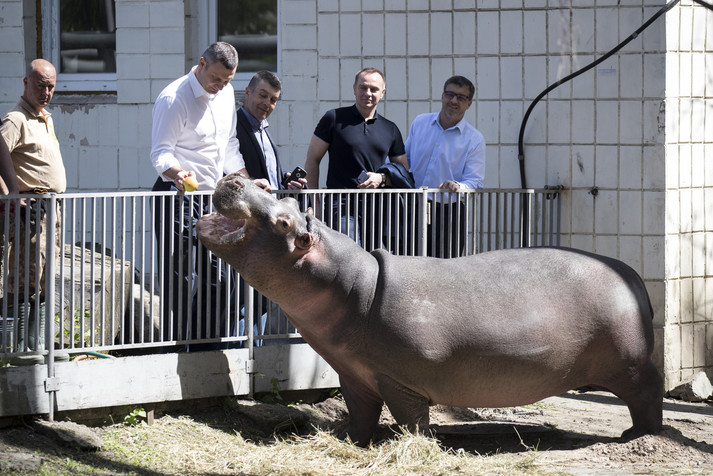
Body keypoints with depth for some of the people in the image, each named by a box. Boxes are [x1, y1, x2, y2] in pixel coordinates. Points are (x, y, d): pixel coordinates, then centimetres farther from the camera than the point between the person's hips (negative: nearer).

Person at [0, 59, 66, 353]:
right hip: (30, 210, -10)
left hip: (51, 208, 10)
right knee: (25, 283, -9)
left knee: (43, 284, 12)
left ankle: (38, 347, 18)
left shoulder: (46, 119, 18)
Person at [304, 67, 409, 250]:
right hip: (342, 206, -4)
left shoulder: (390, 130, 16)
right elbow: (312, 160, 6)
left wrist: (381, 178, -2)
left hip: (377, 207, 4)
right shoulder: (335, 119, 5)